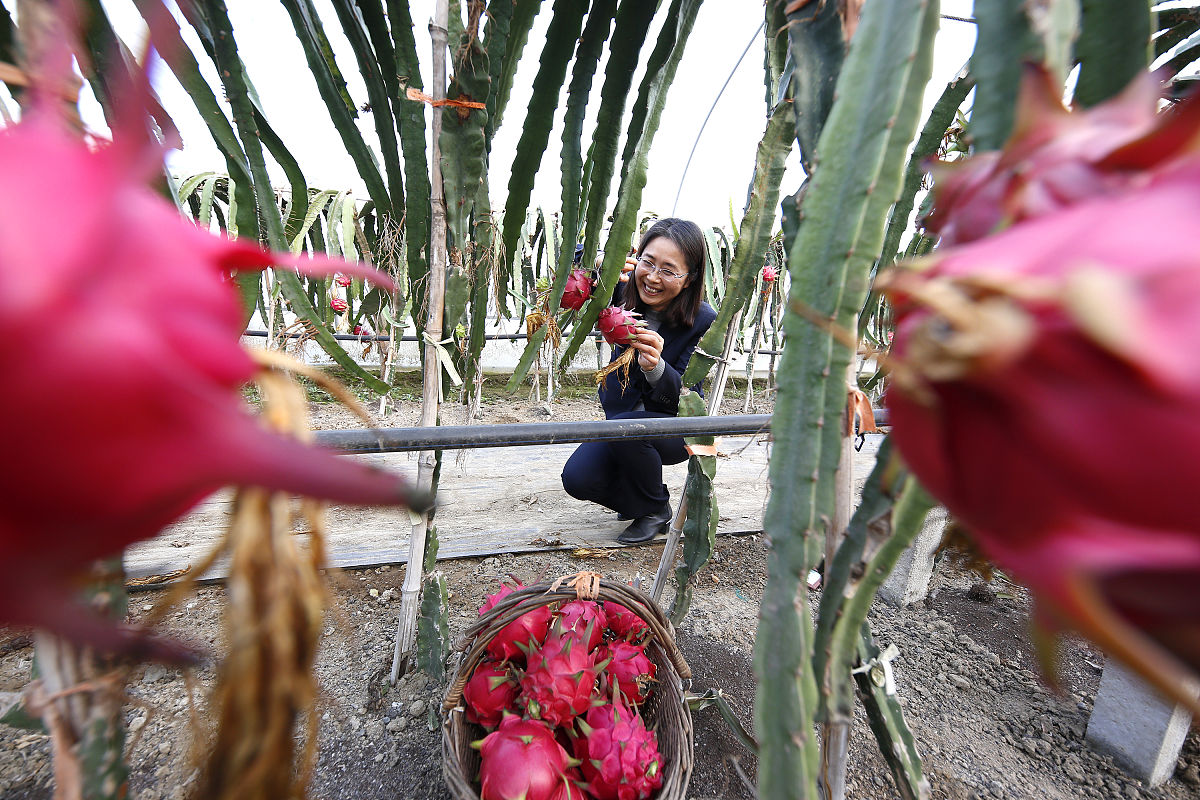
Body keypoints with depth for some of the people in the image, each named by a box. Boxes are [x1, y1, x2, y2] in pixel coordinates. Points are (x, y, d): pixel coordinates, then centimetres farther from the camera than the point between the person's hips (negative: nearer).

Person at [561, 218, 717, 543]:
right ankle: (634, 496, 17)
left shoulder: (703, 322, -22)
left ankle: (656, 509, -5)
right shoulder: (625, 290, -13)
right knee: (577, 479, -17)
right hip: (622, 415, 4)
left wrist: (656, 366, -46)